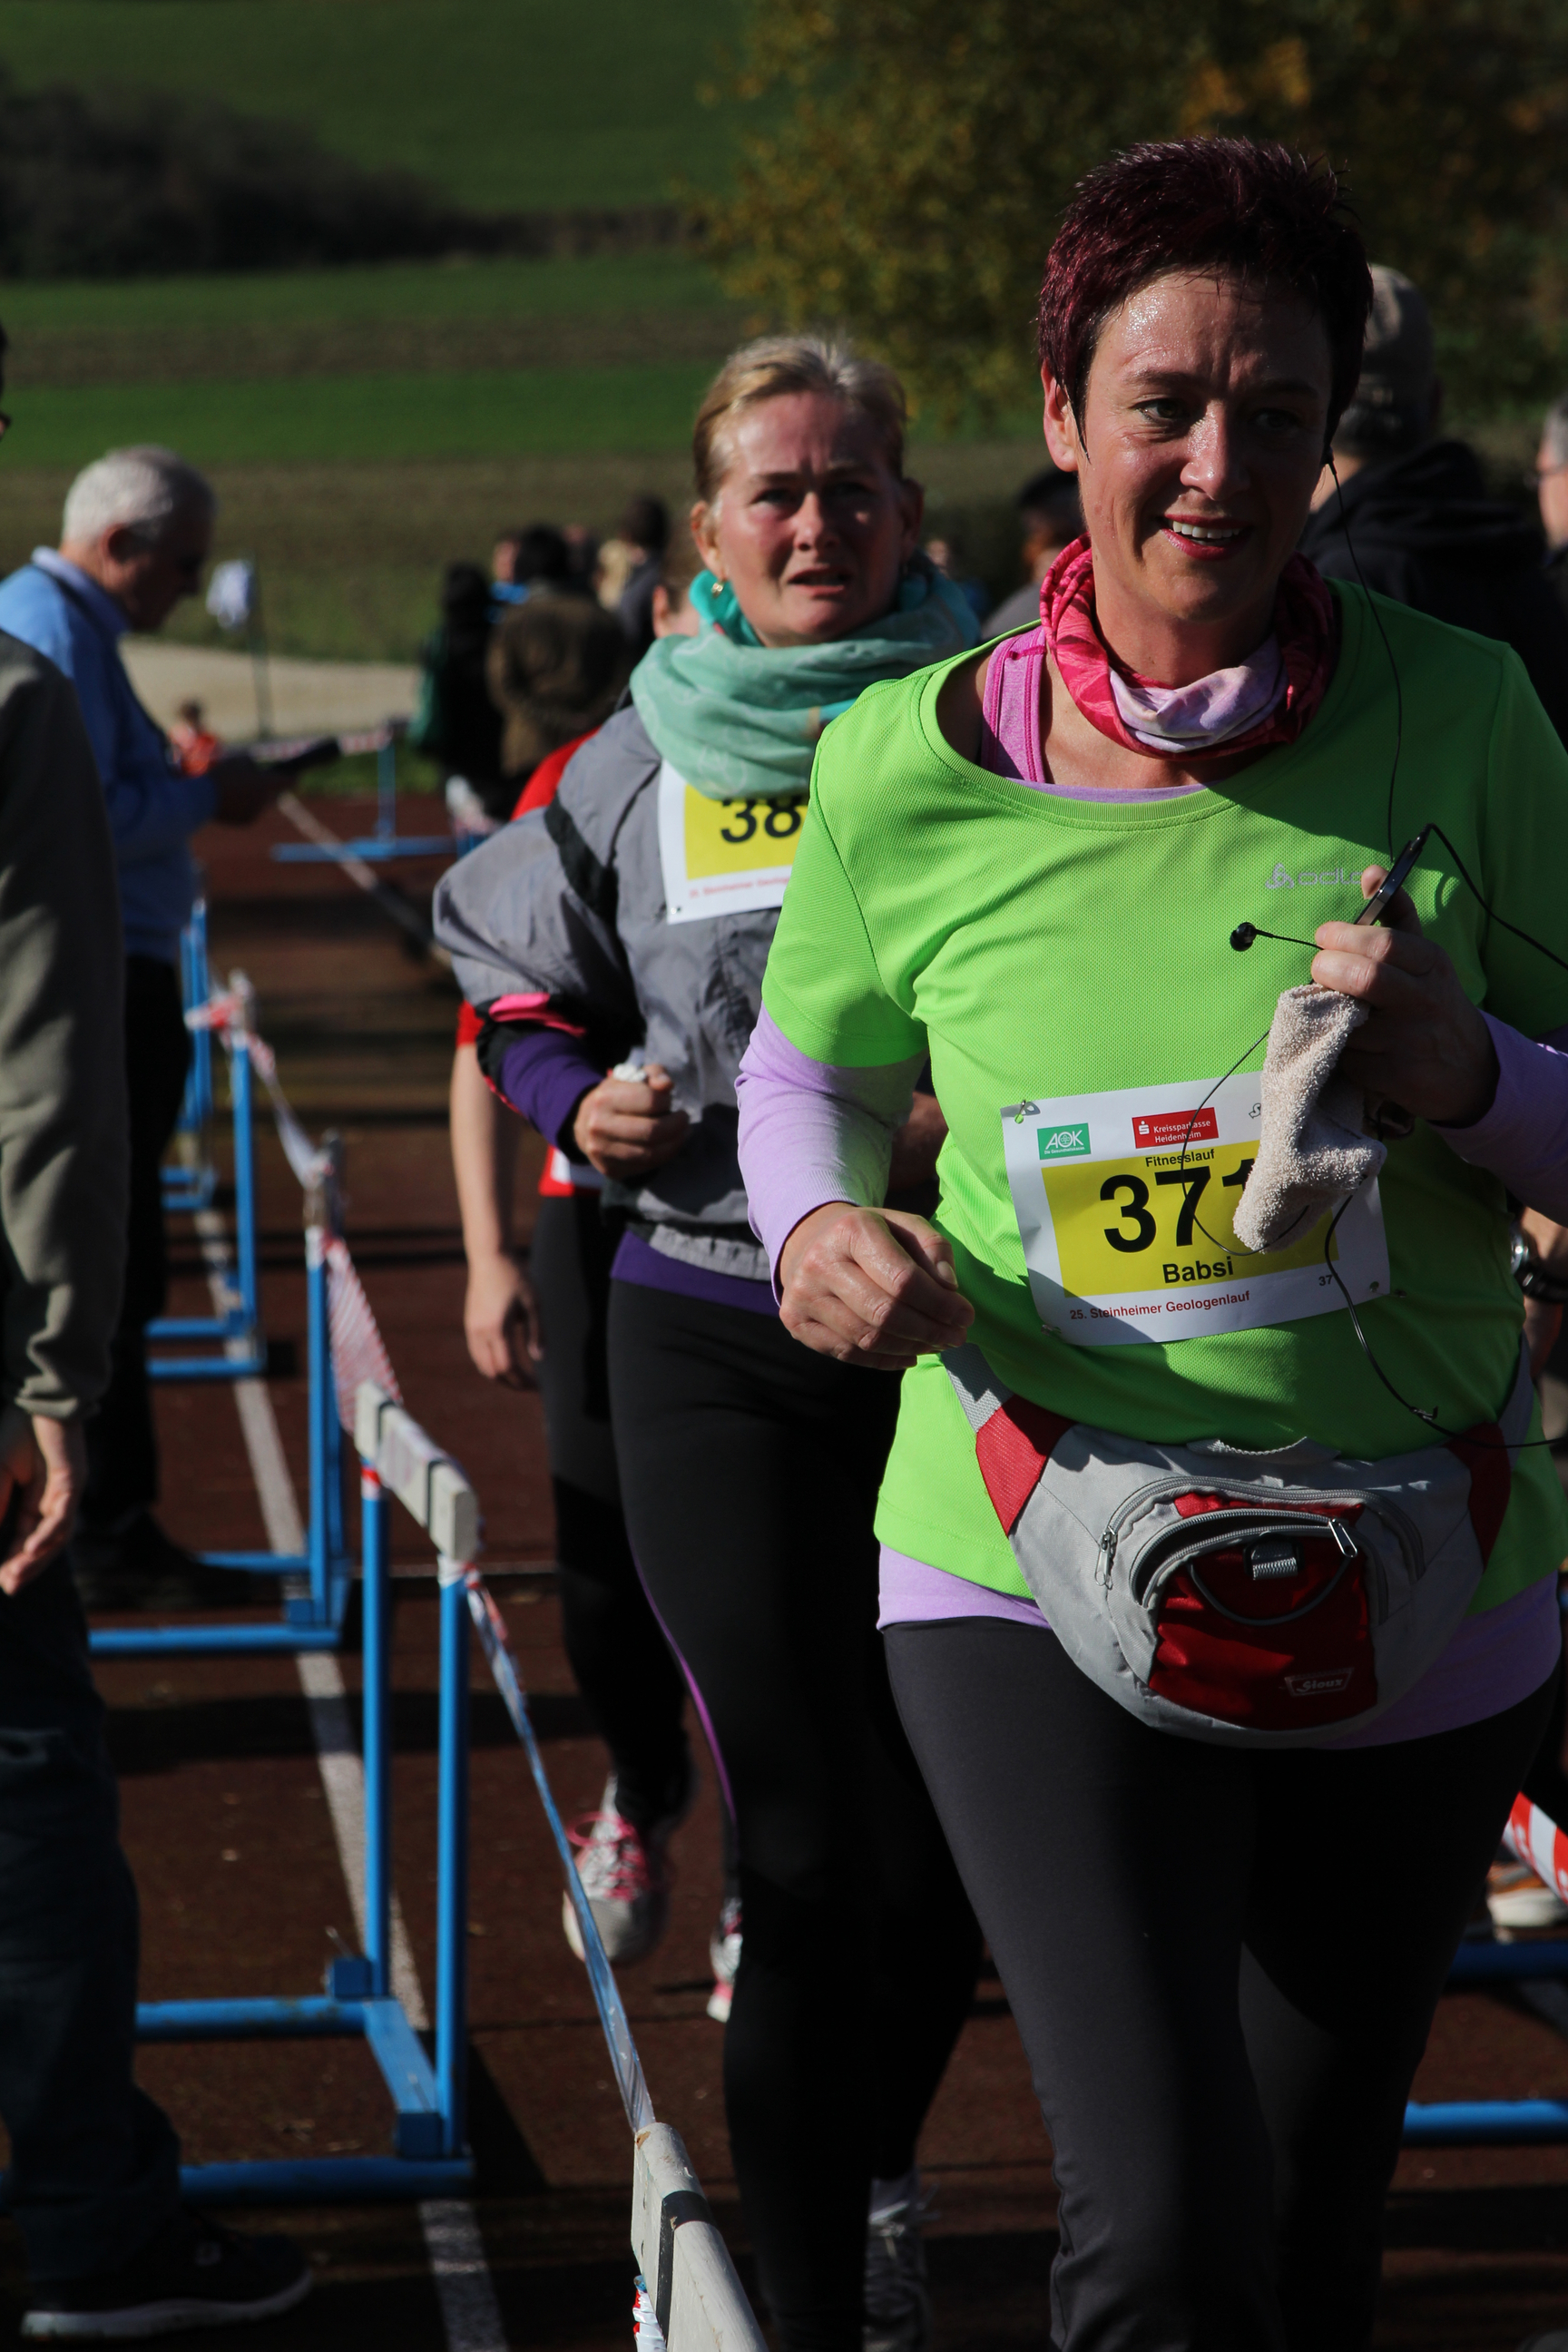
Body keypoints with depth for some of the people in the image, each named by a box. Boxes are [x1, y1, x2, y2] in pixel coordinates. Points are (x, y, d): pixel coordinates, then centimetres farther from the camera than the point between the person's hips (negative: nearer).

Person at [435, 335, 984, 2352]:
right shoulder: (636, 769, 5)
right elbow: (513, 987, 19)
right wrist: (582, 1106, -2)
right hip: (714, 1350, 0)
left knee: (942, 1849, 8)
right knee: (808, 1851, -4)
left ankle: (871, 2175, 37)